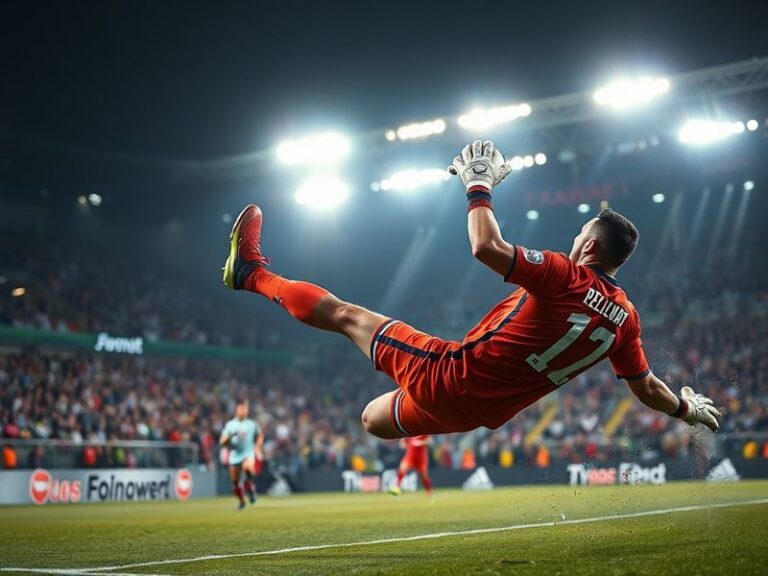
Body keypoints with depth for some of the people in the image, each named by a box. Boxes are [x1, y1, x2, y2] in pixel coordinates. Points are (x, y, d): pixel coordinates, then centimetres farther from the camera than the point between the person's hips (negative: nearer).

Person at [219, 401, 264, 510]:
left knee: (249, 468, -34)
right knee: (235, 482, 4)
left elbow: (260, 436, 19)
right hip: (235, 456, 1)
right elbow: (222, 442, 1)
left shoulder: (252, 424, 3)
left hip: (249, 454, -1)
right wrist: (230, 436, -19)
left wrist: (257, 448, 4)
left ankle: (250, 486, -8)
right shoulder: (230, 425, 3)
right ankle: (241, 501, 27)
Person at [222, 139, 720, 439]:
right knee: (375, 419, 31)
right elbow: (647, 388, 9)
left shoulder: (563, 276, -18)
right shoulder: (626, 317, 0)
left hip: (452, 376, -5)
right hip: (487, 413, 6)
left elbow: (486, 247, -27)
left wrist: (479, 185, -11)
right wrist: (688, 409, 27)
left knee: (344, 314, 10)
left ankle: (253, 273, 22)